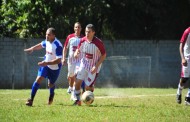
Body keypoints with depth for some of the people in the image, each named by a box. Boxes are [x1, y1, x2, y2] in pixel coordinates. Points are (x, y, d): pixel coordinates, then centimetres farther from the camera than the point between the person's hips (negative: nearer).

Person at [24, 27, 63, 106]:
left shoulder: (58, 46, -30)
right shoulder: (47, 41, -8)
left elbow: (58, 60, -33)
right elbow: (41, 45, 17)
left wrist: (46, 63, -38)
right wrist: (31, 49, 17)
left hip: (55, 68, -4)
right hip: (45, 64, 4)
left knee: (50, 84, 14)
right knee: (38, 79, -13)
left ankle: (51, 95, 50)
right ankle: (31, 99, -11)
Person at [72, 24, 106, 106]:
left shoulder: (98, 43, -20)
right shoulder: (83, 40, -8)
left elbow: (104, 55, -11)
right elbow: (78, 49, 9)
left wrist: (96, 66, -18)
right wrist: (76, 53, -17)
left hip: (93, 67, -4)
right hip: (84, 64, 4)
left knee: (88, 87, -4)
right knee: (78, 82, -8)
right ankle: (77, 100, 8)